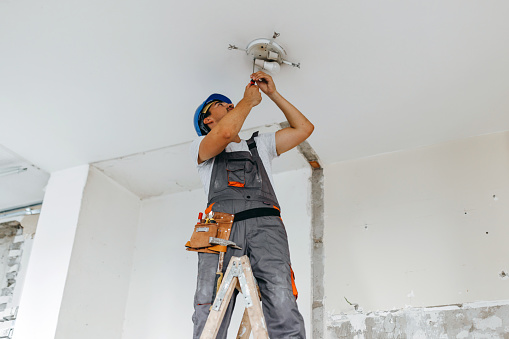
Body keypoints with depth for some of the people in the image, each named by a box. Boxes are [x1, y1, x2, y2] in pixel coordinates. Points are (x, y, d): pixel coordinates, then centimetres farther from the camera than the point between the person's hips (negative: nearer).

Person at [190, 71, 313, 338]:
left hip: (265, 224, 3)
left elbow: (304, 128, 36)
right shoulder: (200, 147, 27)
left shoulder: (259, 144, 40)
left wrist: (273, 94, 35)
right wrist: (249, 99, 19)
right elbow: (225, 133, 3)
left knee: (283, 312, -22)